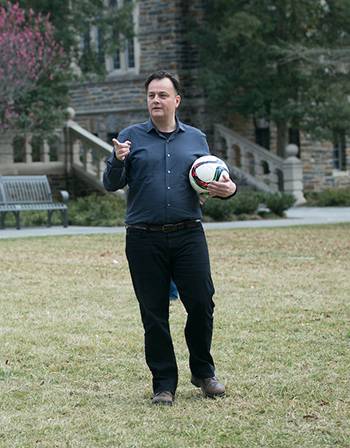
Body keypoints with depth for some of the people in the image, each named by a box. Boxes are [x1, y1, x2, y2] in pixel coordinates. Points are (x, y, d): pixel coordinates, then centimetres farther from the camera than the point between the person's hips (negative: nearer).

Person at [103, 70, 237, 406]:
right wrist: (118, 161, -19)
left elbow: (210, 182, 18)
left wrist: (227, 189, -5)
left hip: (188, 236, 1)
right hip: (145, 240, -1)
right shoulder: (131, 137, 6)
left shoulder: (196, 139, 12)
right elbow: (111, 185, 2)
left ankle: (203, 373, 20)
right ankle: (163, 384, 14)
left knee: (202, 305, -2)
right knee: (154, 315, 3)